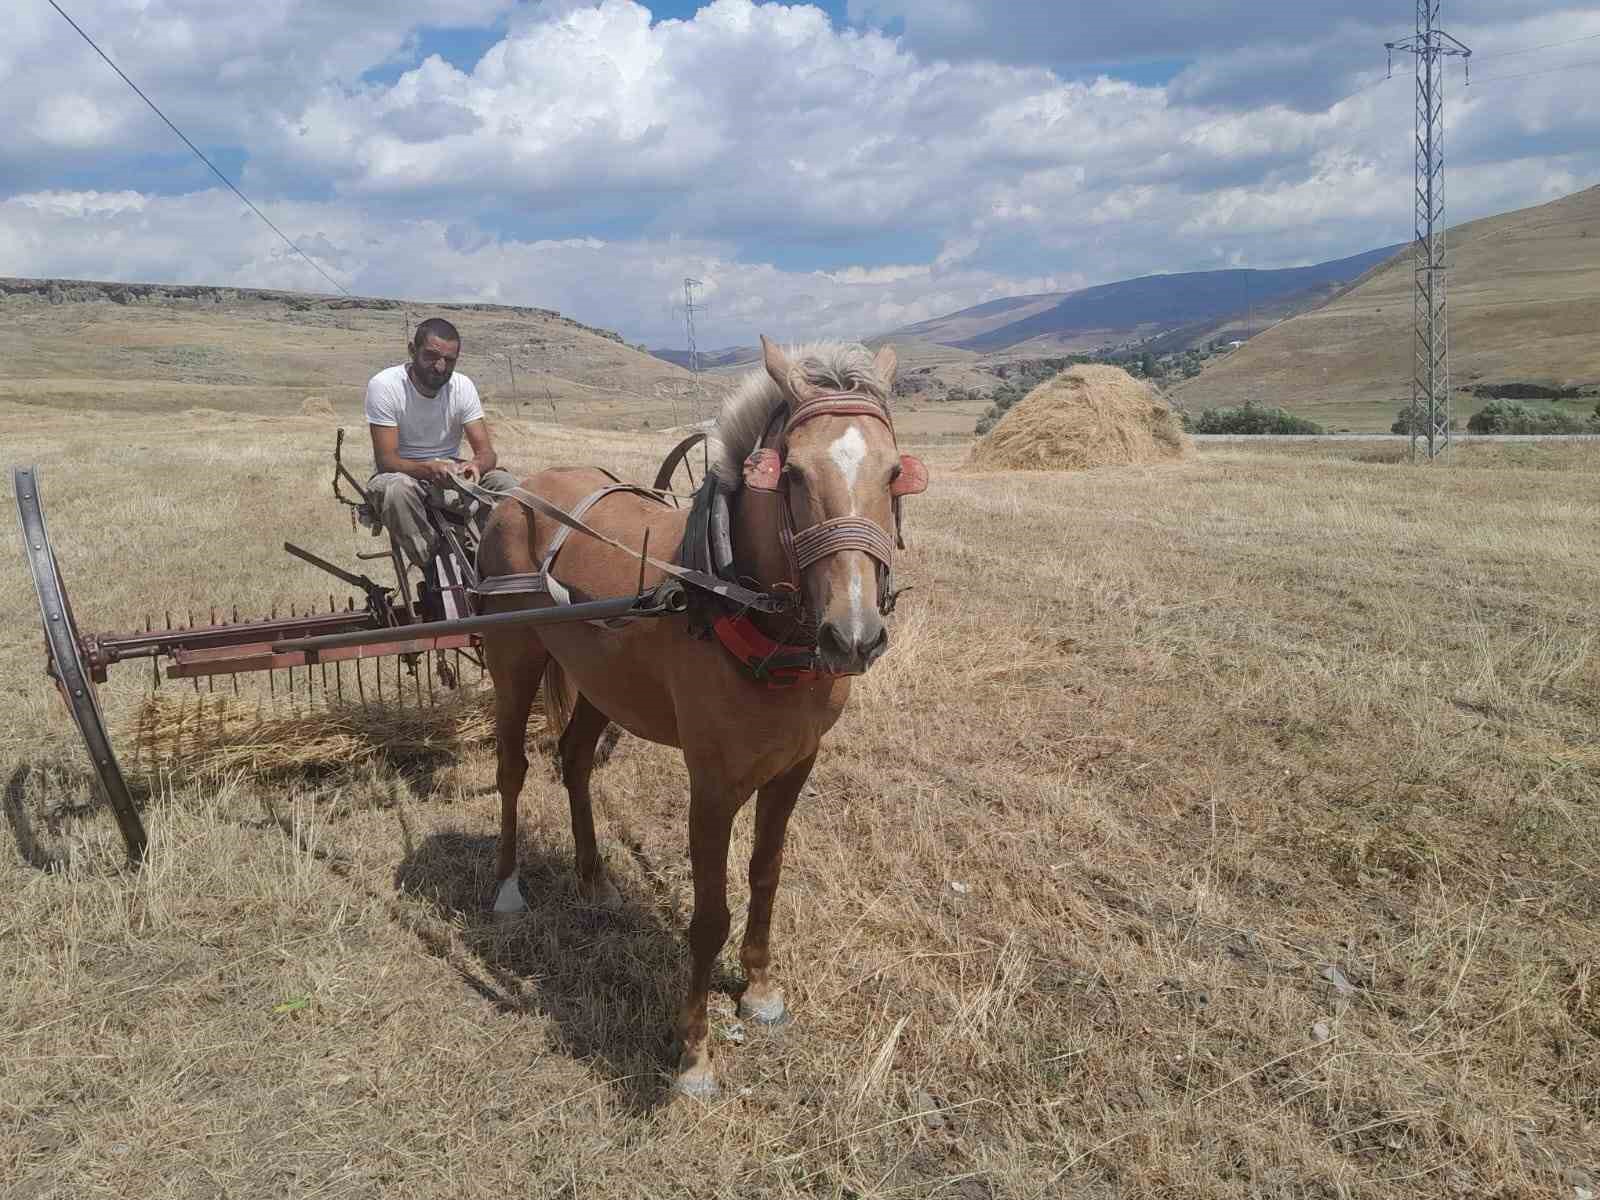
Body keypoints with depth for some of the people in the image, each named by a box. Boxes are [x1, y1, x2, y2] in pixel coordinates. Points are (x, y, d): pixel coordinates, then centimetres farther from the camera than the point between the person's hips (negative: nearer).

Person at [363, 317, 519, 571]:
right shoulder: (383, 385, -15)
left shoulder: (462, 386, -5)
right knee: (397, 489, -39)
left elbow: (487, 452, -10)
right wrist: (429, 469, -41)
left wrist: (476, 464, -36)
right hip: (402, 473, -3)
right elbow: (385, 460, -20)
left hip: (450, 472, 3)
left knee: (506, 483, -24)